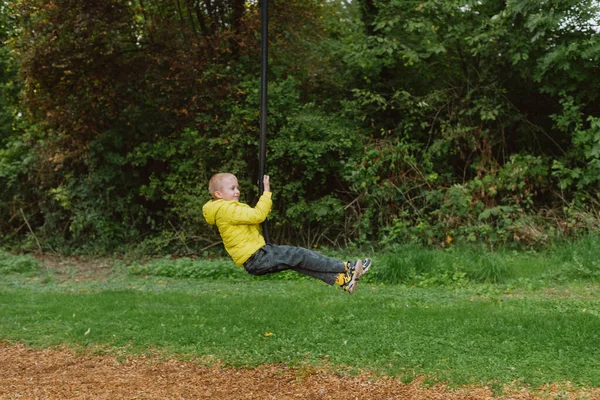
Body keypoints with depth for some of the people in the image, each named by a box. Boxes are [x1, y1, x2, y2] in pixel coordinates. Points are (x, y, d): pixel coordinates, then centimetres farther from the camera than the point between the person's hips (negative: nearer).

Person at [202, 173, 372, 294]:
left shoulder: (229, 208, 19)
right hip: (255, 259, -10)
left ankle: (342, 279, -7)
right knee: (297, 255, -13)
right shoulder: (226, 209, -15)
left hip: (258, 254, 10)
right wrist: (266, 192, -14)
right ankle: (347, 268, -11)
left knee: (295, 262, 0)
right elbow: (258, 215, -23)